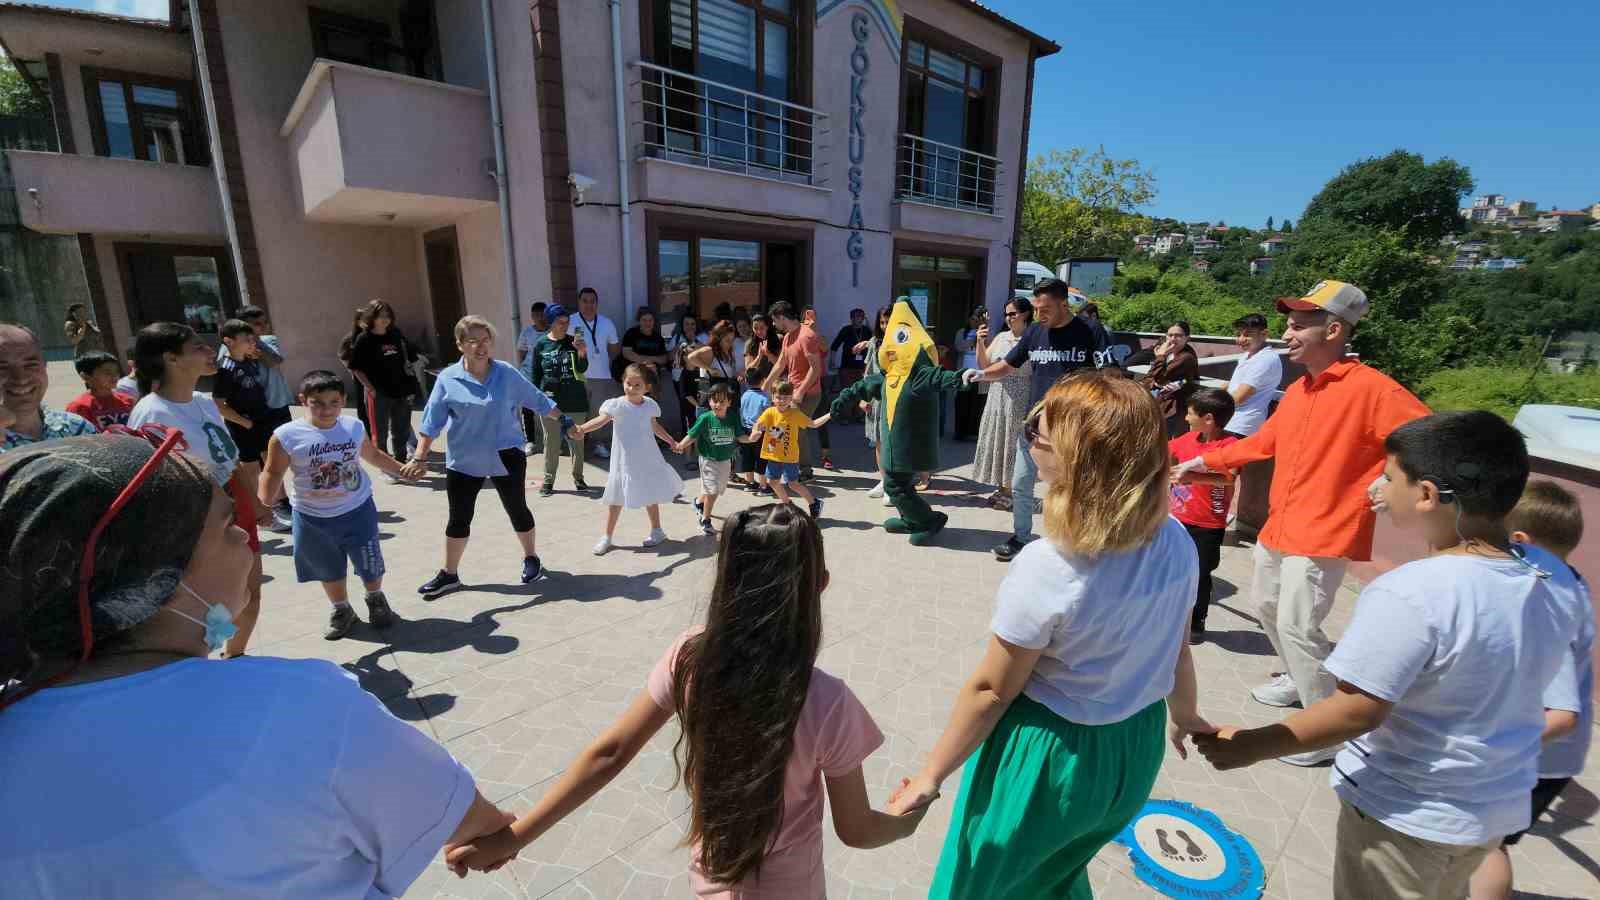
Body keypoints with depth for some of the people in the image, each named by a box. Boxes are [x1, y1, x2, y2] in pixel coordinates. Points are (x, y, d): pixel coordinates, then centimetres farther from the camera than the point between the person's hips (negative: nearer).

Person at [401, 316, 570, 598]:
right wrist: (420, 458, -10)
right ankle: (449, 575, 26)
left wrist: (563, 419, 9)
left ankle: (531, 559, 32)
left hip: (506, 456, 0)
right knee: (459, 518, 10)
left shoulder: (507, 374, -6)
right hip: (463, 461, 1)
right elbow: (432, 421, -6)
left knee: (517, 510, 11)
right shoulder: (448, 379, -7)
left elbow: (537, 400, 5)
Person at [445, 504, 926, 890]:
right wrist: (906, 820, 3)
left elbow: (608, 754, -16)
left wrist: (509, 838, -6)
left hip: (709, 877, 3)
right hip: (786, 888, -3)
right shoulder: (827, 703, -31)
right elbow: (855, 831, -17)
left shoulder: (690, 657, -22)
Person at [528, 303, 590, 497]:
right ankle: (548, 480, 16)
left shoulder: (573, 342, 2)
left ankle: (578, 477, 21)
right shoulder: (541, 344, 0)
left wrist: (582, 353, -22)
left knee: (577, 441, 8)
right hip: (550, 401, -1)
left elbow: (582, 369, -4)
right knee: (551, 443, 5)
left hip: (574, 401, 1)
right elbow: (534, 374, 4)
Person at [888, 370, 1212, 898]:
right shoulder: (1176, 541, -13)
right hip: (1136, 749, 6)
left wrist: (931, 775, -7)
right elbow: (1176, 651, 2)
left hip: (1050, 756, -6)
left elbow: (992, 690, -21)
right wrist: (1185, 716, 23)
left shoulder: (1047, 568, -31)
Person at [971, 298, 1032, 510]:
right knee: (997, 442, 11)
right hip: (997, 397, 6)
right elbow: (984, 366, 10)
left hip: (1019, 401, -6)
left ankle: (1010, 491, 13)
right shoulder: (1001, 337, 9)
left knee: (1013, 444, 2)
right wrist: (981, 343, -3)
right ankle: (1002, 487, 24)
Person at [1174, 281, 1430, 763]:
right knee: (1266, 606, 20)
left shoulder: (1370, 387, -17)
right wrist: (1204, 461, 19)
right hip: (1278, 525, 8)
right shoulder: (1297, 390, 7)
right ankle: (1296, 679, 43)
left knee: (1296, 625, -8)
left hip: (1323, 534, -8)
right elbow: (1262, 442, 17)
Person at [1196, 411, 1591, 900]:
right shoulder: (1557, 576, -8)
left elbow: (1357, 711, -29)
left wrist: (1252, 746, -21)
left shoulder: (1410, 594, -32)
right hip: (1502, 804, 7)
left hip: (1406, 813, -7)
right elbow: (1572, 650, 11)